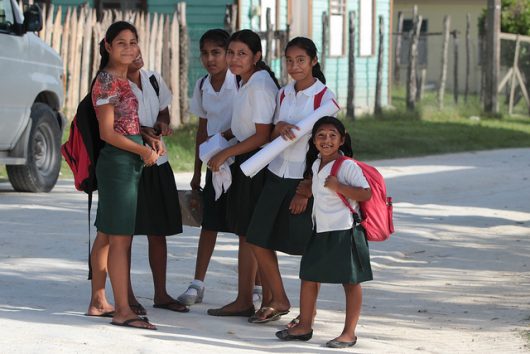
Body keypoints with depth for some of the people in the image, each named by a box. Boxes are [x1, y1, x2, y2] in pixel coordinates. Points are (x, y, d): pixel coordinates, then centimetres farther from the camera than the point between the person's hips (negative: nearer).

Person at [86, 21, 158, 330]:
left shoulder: (123, 79, 14)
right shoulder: (108, 80, -14)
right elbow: (108, 132, -16)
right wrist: (143, 151, -11)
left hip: (129, 162, 10)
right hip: (118, 162, -10)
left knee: (107, 235, 13)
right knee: (121, 238, -10)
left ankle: (99, 301, 19)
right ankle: (123, 310, -11)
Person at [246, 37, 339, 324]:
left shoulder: (324, 98, -8)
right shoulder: (283, 95, 10)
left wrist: (305, 191, -14)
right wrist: (279, 127, -10)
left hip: (305, 180, -6)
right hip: (277, 175, 6)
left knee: (308, 247, -1)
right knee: (258, 239, 2)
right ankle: (278, 300, 17)